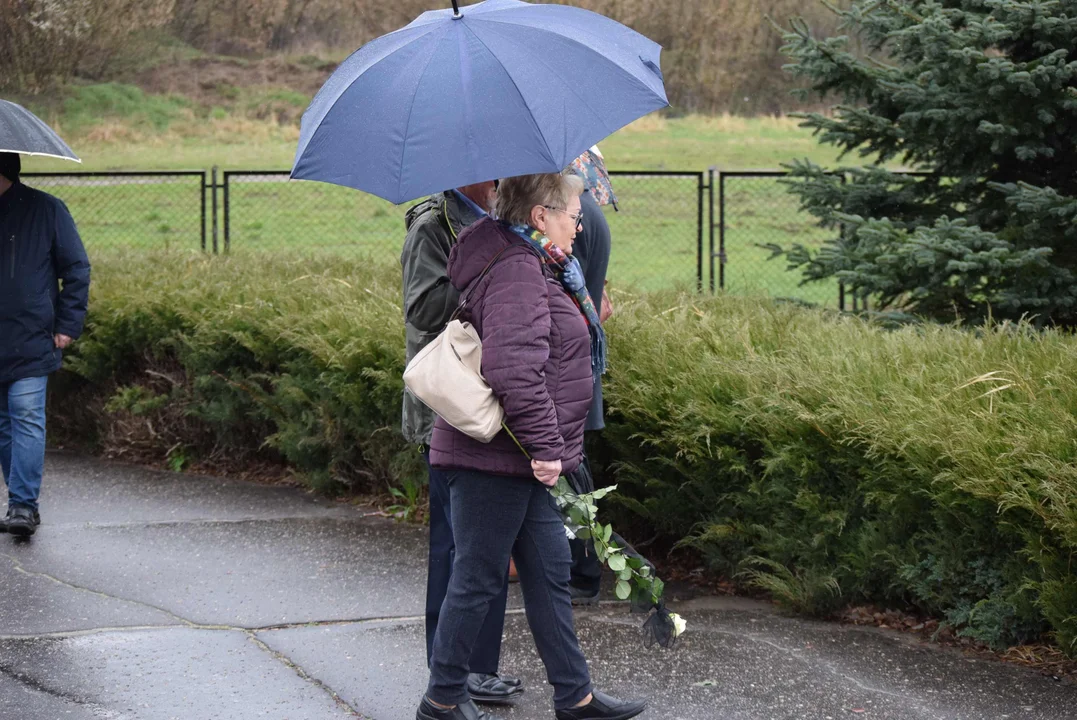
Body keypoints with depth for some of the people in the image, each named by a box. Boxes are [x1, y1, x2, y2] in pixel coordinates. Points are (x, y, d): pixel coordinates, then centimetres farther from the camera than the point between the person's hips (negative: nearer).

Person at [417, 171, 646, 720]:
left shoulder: (538, 270, 16)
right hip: (493, 459, -11)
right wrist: (544, 446, -25)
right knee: (478, 579, 0)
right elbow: (514, 369, -28)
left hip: (525, 465, 11)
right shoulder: (515, 273, -19)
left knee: (549, 572, 14)